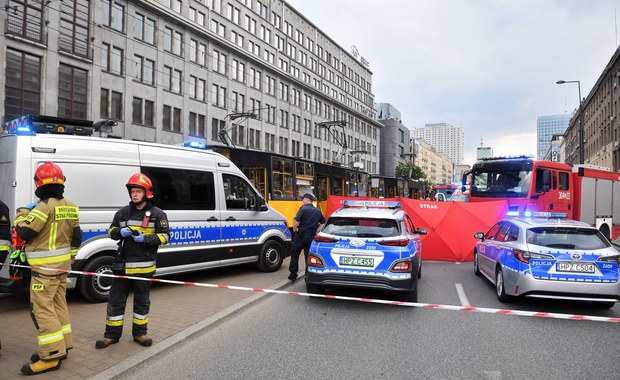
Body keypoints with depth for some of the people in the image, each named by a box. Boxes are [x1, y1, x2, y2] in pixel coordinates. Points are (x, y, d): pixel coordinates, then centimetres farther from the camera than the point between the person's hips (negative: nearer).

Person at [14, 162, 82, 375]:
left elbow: (24, 232, -15)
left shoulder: (45, 206, -18)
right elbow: (76, 236, 13)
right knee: (58, 305, 16)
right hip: (62, 263, 9)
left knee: (41, 308, -4)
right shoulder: (70, 206, 8)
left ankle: (52, 355, -3)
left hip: (45, 266, -9)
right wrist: (71, 257, 23)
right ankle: (62, 346, 24)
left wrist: (21, 214, 2)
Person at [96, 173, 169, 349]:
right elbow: (111, 231, 14)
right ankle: (112, 334, 22)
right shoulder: (123, 212, 8)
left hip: (144, 266, -3)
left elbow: (165, 236, -5)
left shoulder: (157, 214, -3)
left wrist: (146, 238, -20)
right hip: (123, 264, 3)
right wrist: (120, 232, -10)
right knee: (115, 300, 8)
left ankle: (139, 333, 25)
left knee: (142, 301, 11)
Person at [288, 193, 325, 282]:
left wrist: (295, 229, -7)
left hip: (302, 235, -5)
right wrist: (316, 231, 14)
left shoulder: (303, 209, -10)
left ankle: (293, 275, 13)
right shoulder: (317, 211, 9)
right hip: (312, 236, 5)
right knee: (309, 257, 9)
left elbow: (296, 220, -23)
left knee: (294, 254, 11)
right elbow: (323, 223, 14)